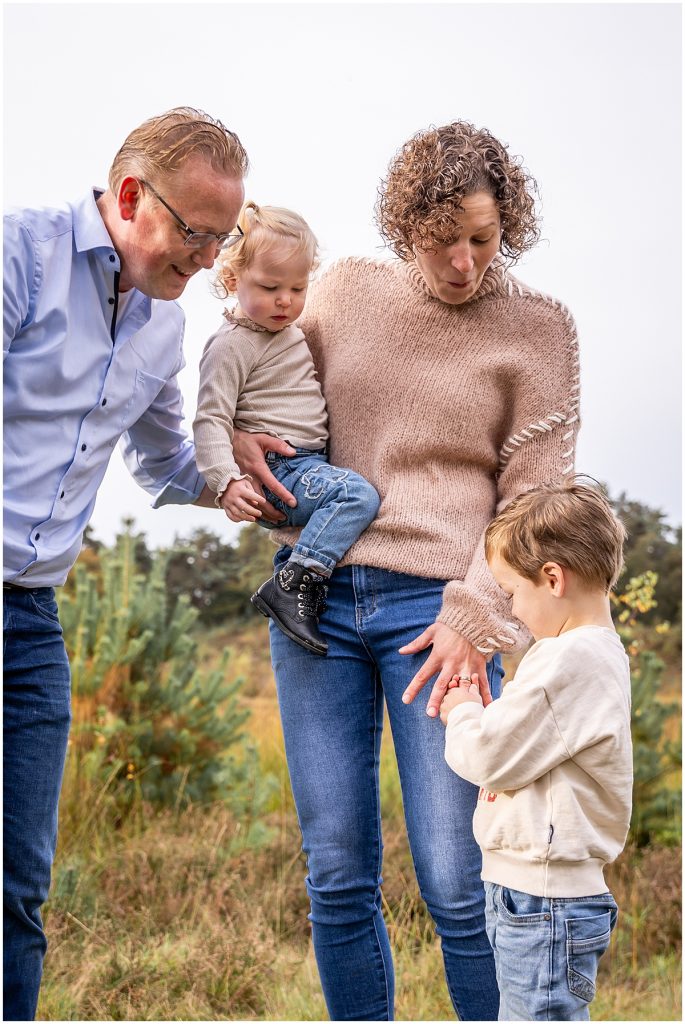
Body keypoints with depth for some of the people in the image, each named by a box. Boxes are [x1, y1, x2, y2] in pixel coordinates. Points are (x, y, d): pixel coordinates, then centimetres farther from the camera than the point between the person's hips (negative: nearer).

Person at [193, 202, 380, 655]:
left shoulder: (292, 334, 17)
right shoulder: (232, 346, -11)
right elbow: (211, 421, -17)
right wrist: (227, 482, -30)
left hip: (314, 462, 10)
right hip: (276, 472, -10)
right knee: (357, 494, -27)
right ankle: (293, 586, -29)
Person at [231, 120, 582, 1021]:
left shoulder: (537, 329, 4)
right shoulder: (347, 290, 11)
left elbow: (532, 497, 0)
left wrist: (475, 618, -10)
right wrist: (233, 441, 4)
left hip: (435, 604, -3)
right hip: (314, 589, 3)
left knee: (456, 884, -4)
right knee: (338, 876, 6)